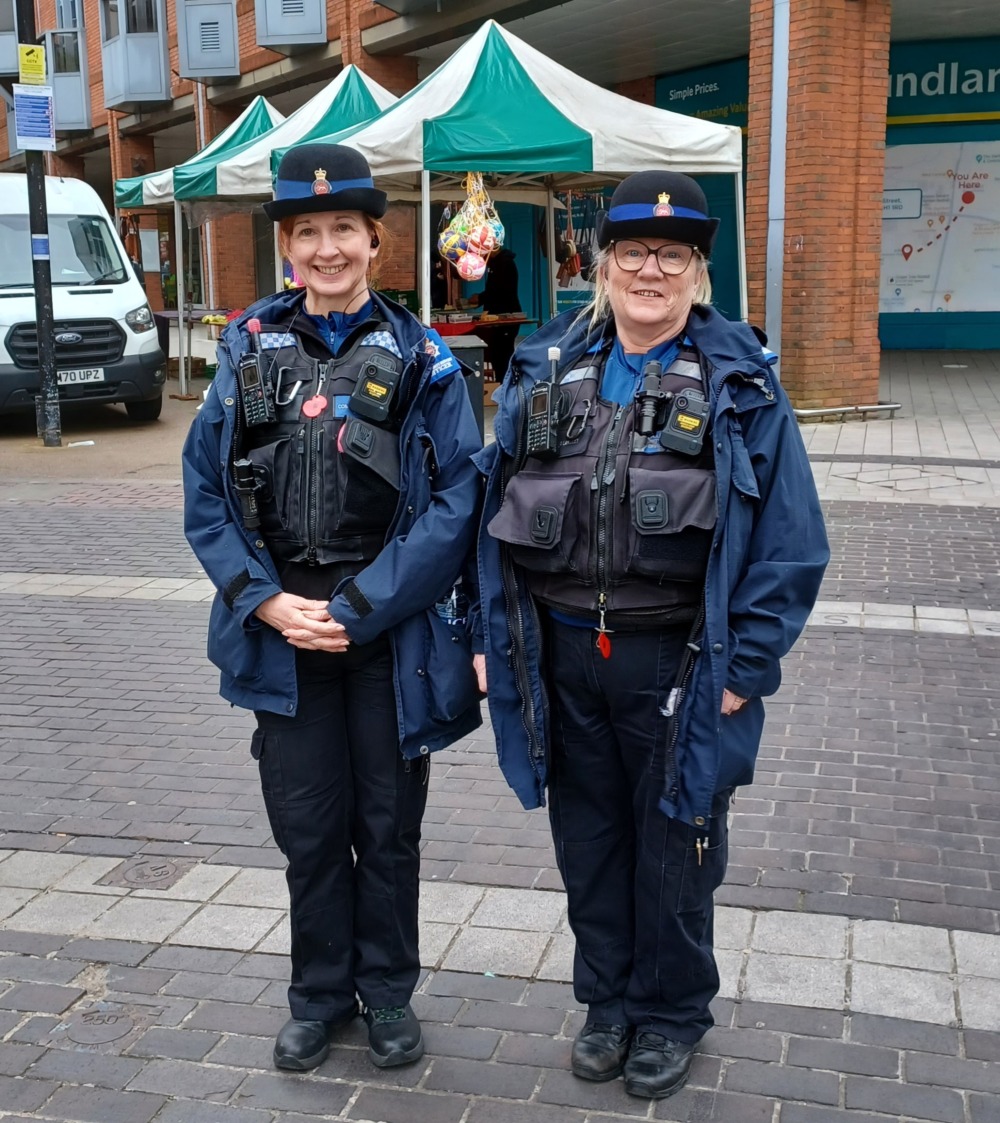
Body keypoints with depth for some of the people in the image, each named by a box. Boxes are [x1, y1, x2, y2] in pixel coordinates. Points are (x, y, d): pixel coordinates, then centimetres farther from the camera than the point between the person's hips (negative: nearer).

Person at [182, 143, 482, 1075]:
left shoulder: (421, 360, -3)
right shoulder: (248, 351, 5)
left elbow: (453, 503, -9)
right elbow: (205, 493, 4)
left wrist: (357, 610, -15)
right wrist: (268, 602, -9)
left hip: (391, 638, -2)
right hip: (283, 637, 2)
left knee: (387, 825, 12)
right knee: (306, 826, 12)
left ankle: (387, 990, 32)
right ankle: (320, 992, 33)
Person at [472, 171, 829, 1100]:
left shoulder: (740, 385, -4)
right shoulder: (545, 371, 6)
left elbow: (791, 539, -6)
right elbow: (490, 508, 9)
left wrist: (745, 668, -11)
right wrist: (489, 634, 4)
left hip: (675, 661, -3)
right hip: (560, 656, 3)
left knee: (673, 844, 12)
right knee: (587, 837, 16)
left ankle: (670, 1012, 34)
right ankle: (607, 998, 38)